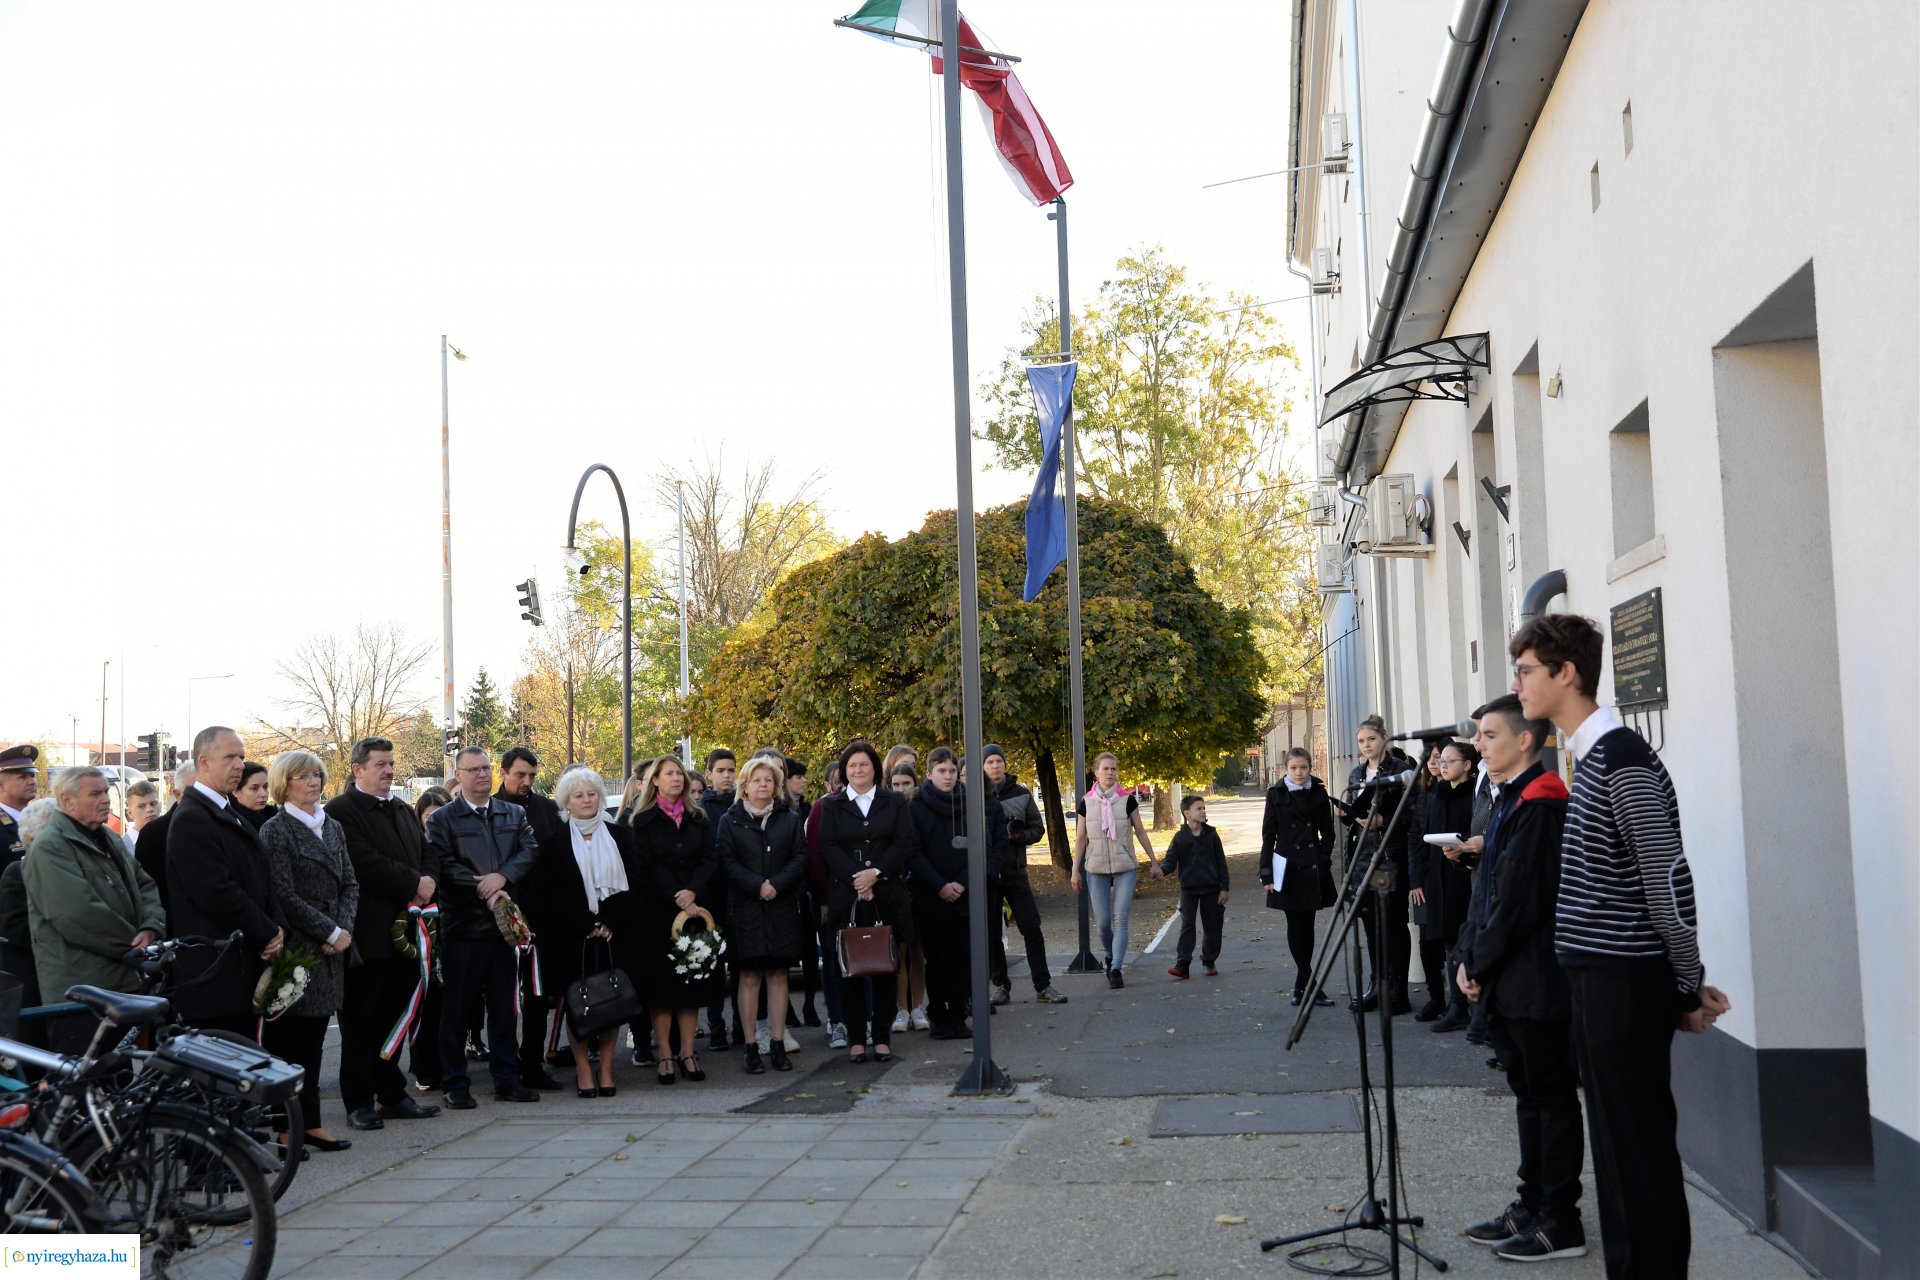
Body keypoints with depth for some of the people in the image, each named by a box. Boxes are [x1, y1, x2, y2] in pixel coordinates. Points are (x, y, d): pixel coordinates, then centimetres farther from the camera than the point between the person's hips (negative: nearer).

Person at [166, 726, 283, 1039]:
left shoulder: (237, 818, 19)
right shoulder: (191, 820, -13)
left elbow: (261, 881, 19)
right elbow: (218, 893, -20)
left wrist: (277, 928, 0)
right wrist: (268, 934, -10)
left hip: (246, 970, 9)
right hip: (214, 975, -9)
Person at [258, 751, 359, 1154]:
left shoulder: (332, 828, 15)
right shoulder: (275, 830, -7)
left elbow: (349, 884, 13)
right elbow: (284, 895, -13)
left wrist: (344, 929, -3)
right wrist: (330, 932, -12)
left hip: (330, 951, 7)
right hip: (295, 950, -7)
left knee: (313, 1040, 10)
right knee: (286, 1040, -2)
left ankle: (309, 1122, 15)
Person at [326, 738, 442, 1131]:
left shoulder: (403, 810, 18)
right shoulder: (341, 811, -9)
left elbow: (426, 855, 16)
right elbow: (365, 863, -20)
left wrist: (425, 884, -5)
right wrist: (414, 884, -16)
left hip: (402, 931, 7)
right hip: (368, 933, -7)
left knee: (394, 1017, 13)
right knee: (361, 1021, 2)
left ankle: (392, 1095, 21)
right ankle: (359, 1102, 9)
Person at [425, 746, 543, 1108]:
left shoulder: (514, 814, 14)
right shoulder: (442, 819, 1)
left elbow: (530, 851, 1)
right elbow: (444, 865, -10)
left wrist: (502, 878, -15)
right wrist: (485, 891, -16)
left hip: (504, 923, 4)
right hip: (462, 927, -4)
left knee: (504, 1006, 9)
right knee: (457, 1008, 2)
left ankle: (506, 1079, 17)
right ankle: (454, 1085, 10)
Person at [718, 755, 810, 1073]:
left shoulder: (790, 819, 11)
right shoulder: (730, 821, 6)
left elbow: (801, 857, 3)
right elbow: (727, 862, -3)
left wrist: (777, 885, -12)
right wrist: (757, 886, -15)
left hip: (783, 907, 2)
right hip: (745, 909, -2)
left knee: (778, 976, 3)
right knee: (749, 977, -2)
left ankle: (778, 1044, 8)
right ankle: (751, 1047, 2)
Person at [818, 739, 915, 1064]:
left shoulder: (894, 803, 10)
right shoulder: (832, 806, 10)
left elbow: (904, 844, 0)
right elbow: (828, 847, -1)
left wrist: (876, 873, -13)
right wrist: (856, 879, -13)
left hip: (886, 895, 0)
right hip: (845, 896, 0)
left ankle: (881, 1036, 6)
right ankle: (856, 1038, 5)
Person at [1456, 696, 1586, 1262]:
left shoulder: (1539, 807, -17)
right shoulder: (1517, 801, 14)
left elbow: (1518, 902, -20)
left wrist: (1477, 963, -11)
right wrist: (1475, 959, 8)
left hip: (1536, 982, -10)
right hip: (1513, 982, 10)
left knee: (1550, 1097, -2)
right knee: (1530, 1094, 16)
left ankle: (1560, 1224, 6)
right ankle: (1532, 1208, 25)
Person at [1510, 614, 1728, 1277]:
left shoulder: (1621, 757, -17)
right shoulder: (1589, 757, 14)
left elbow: (1668, 875, -19)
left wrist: (1687, 984, -11)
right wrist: (1682, 984, 17)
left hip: (1626, 981, -10)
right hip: (1596, 976, 10)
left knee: (1640, 1145, -2)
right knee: (1616, 1141, 16)